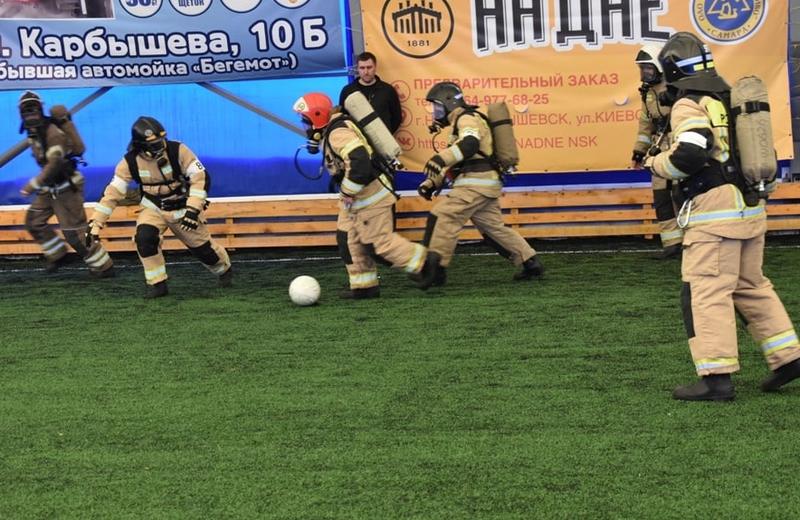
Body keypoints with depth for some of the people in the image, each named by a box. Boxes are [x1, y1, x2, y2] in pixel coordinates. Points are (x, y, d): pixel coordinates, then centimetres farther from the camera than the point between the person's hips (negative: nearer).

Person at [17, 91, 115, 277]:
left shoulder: (52, 131, -23)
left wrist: (34, 185, -32)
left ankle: (103, 267, 4)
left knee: (74, 231, -6)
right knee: (34, 221, 13)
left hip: (65, 186, -10)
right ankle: (58, 255, 25)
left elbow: (55, 163, -32)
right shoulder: (34, 132, 6)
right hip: (51, 187, 10)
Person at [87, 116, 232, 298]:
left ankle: (225, 270, 38)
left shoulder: (177, 151, -24)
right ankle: (157, 284, -8)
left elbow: (201, 178, -24)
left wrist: (193, 209, -33)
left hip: (182, 209, -1)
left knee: (201, 246, 5)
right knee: (144, 237, -25)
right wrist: (95, 224, -18)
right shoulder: (130, 162, -17)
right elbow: (112, 193, -14)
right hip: (153, 208, 1)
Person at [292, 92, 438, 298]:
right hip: (357, 197, 11)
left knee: (378, 242, -5)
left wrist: (347, 192, -22)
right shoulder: (332, 131, 11)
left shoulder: (338, 133, -23)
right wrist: (346, 194, 15)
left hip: (370, 193, -11)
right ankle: (363, 286, 17)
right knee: (347, 239, 11)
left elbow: (359, 162, -34)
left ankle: (422, 261, 8)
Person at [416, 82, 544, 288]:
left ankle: (434, 269, -12)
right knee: (494, 227, 13)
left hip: (477, 183, -11)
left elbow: (469, 145, -29)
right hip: (487, 185, 11)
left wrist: (439, 158, -39)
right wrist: (432, 182, 18)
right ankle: (531, 263, 16)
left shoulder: (467, 119, -6)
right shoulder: (460, 123, 28)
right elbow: (455, 164, 28)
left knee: (442, 218, -12)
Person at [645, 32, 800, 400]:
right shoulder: (731, 98, 17)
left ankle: (716, 378, -9)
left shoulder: (688, 105, -9)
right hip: (750, 206, 9)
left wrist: (657, 164, -5)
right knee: (751, 287, 18)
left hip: (714, 211, -9)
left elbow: (689, 154, -22)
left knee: (706, 291, -7)